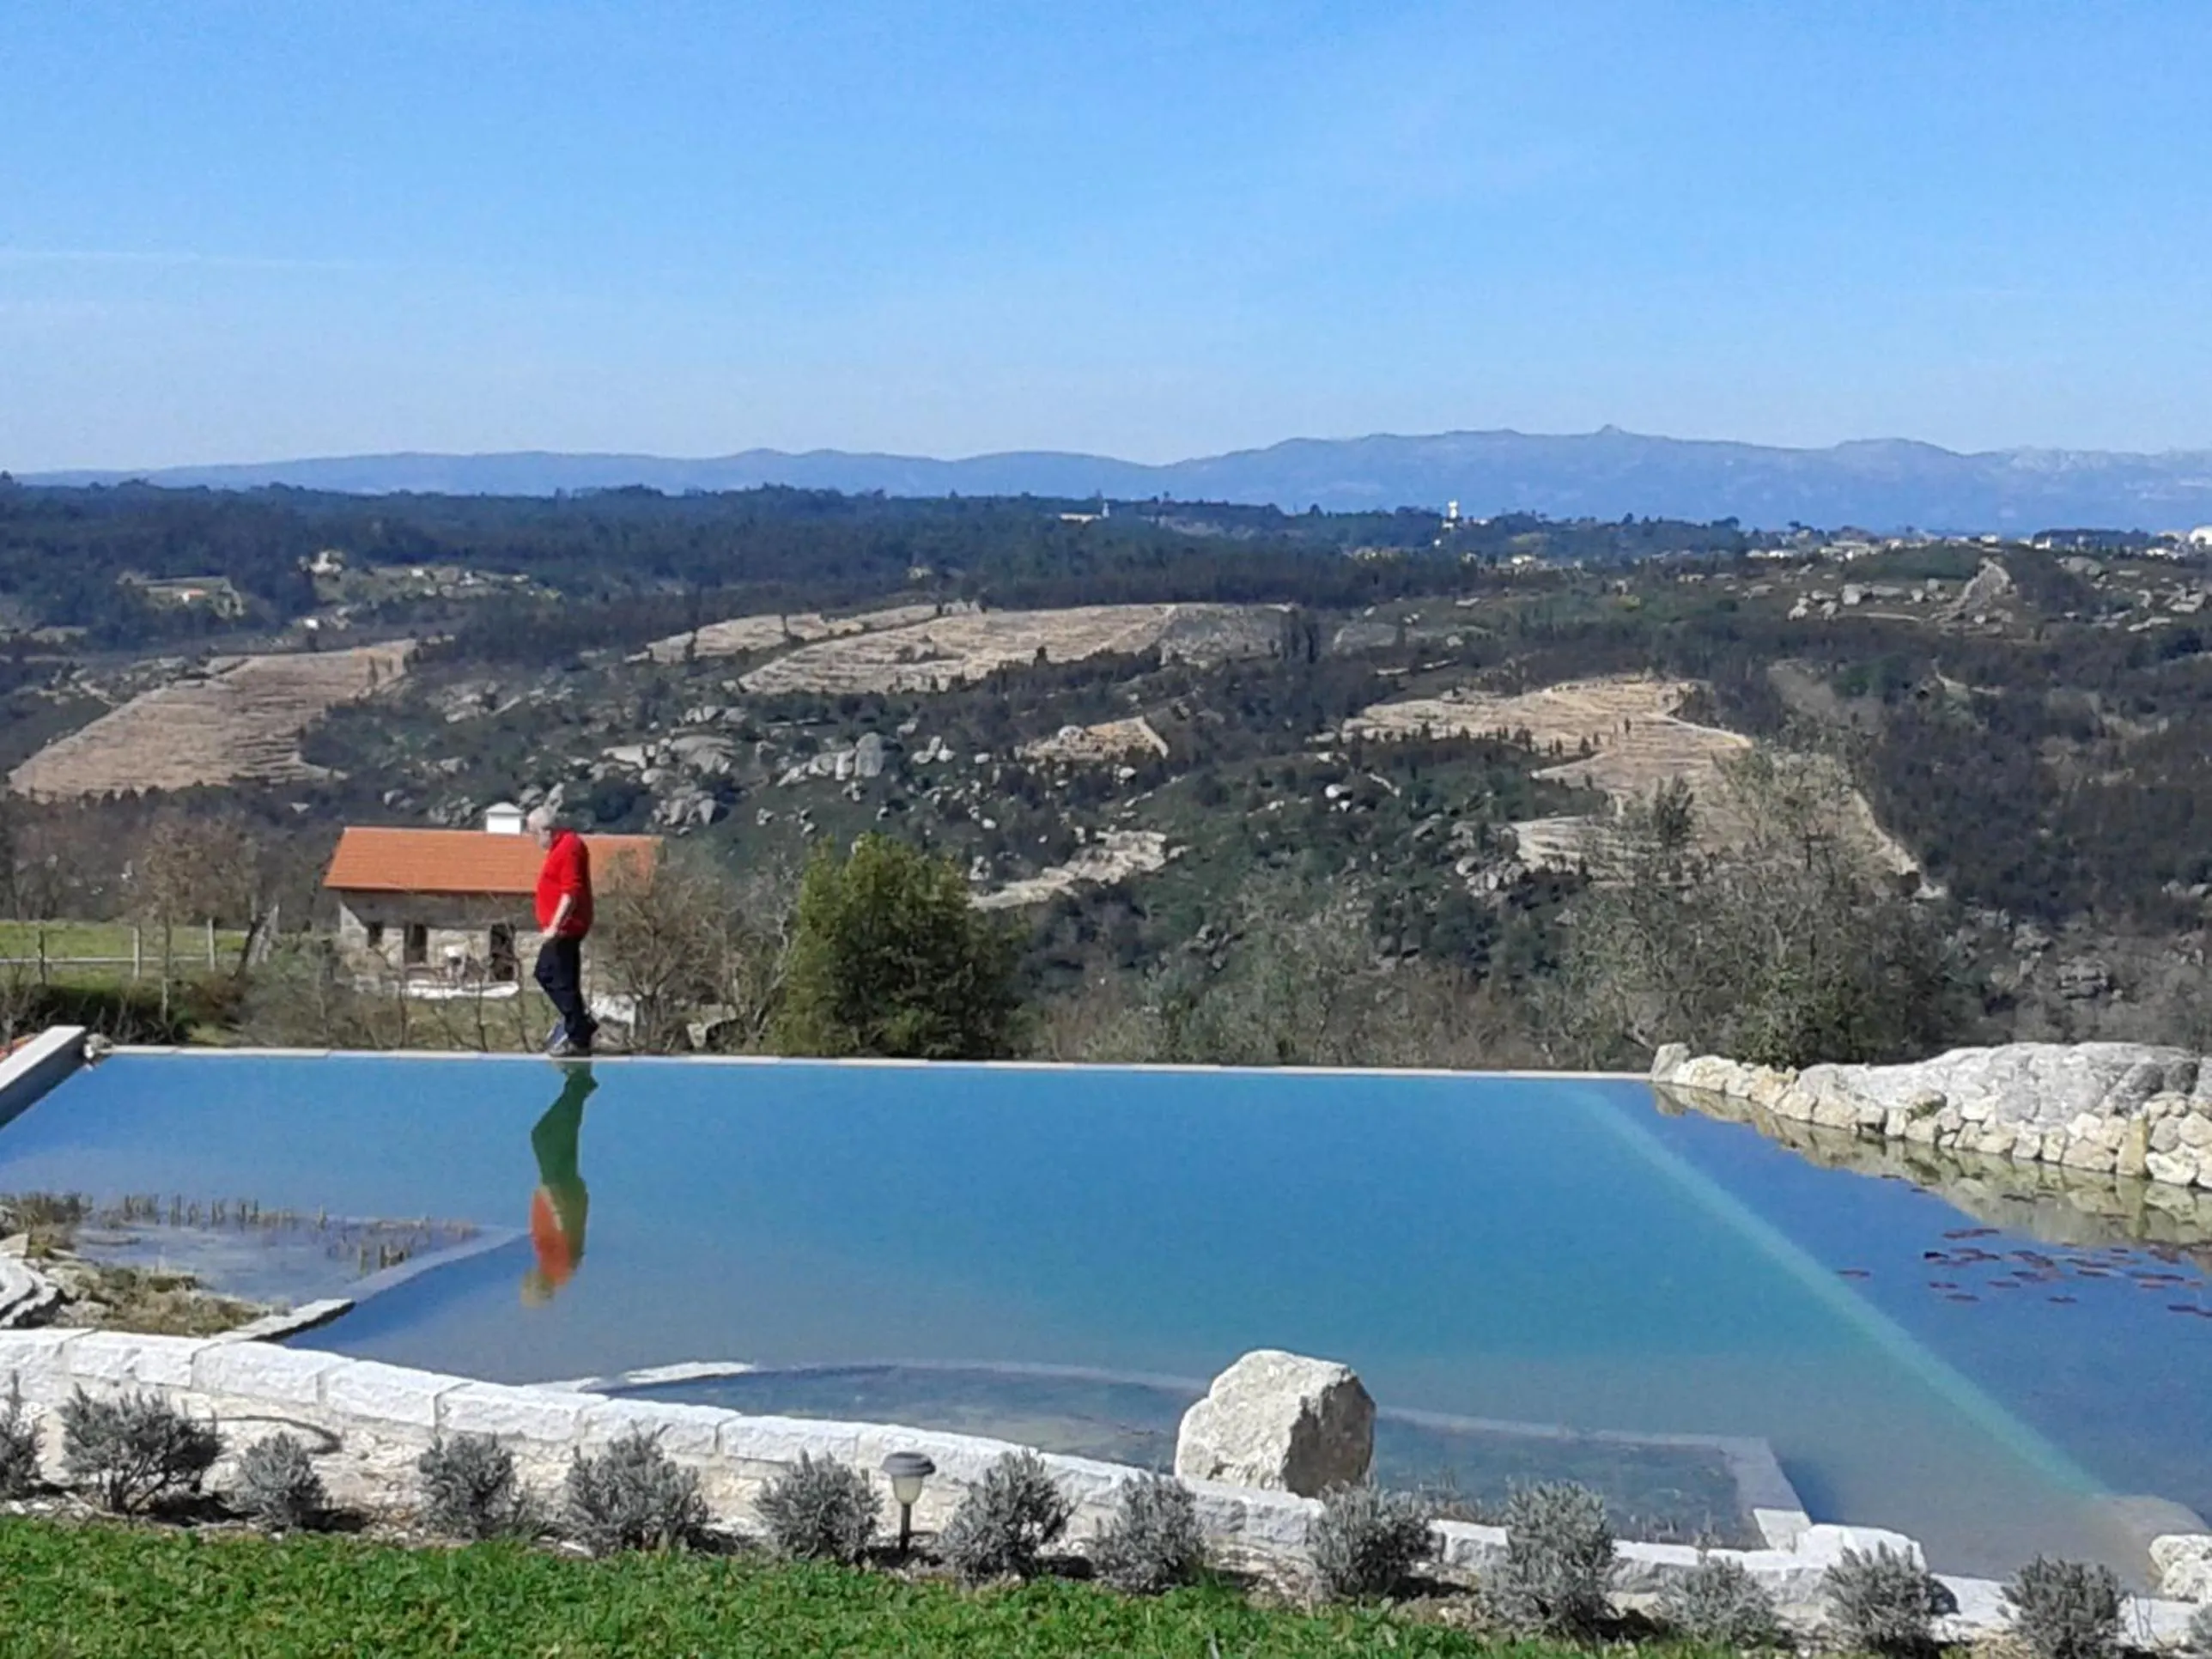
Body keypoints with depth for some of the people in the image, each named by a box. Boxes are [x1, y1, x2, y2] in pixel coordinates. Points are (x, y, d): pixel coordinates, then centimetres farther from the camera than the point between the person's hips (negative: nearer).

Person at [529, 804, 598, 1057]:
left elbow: (571, 892, -25)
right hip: (562, 928, 11)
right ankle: (580, 1022, 22)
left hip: (565, 928, -11)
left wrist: (555, 926, -26)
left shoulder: (569, 847, -19)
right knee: (546, 973, 18)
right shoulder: (562, 845, 13)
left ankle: (579, 1040, 0)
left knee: (563, 981, -5)